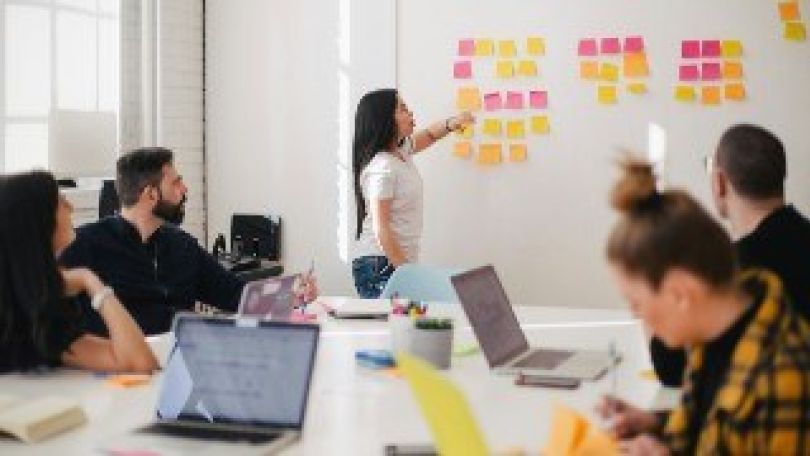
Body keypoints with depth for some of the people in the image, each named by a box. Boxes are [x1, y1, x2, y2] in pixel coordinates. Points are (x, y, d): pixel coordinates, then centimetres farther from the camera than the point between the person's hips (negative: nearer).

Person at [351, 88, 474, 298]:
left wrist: (451, 123, 9)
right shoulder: (382, 168, -18)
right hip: (380, 264, -9)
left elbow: (428, 135, 31)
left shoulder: (401, 151, 10)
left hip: (399, 261, 9)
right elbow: (381, 230, -20)